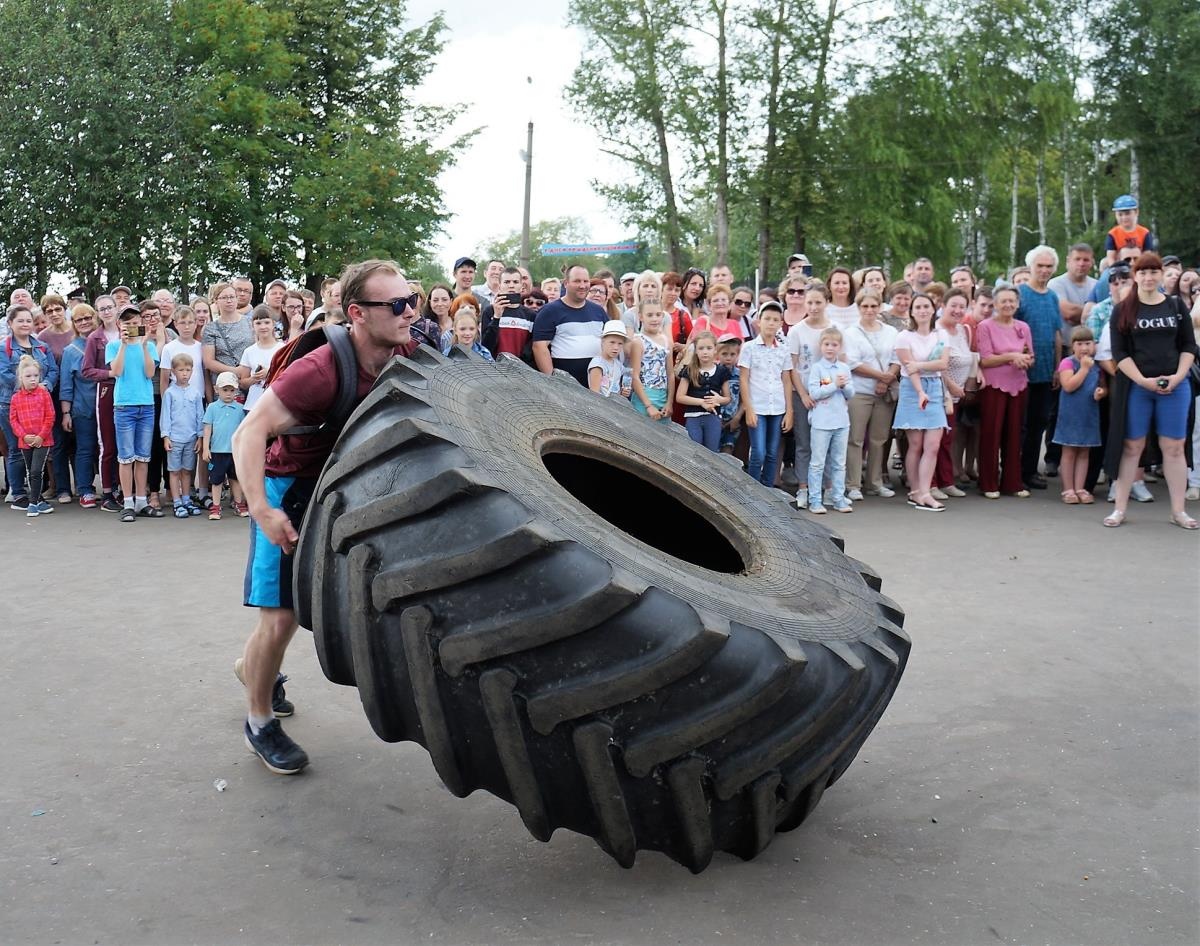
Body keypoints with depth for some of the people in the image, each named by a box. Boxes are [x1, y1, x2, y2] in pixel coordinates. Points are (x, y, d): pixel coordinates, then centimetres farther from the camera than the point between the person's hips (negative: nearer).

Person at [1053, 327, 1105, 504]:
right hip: (1071, 415, -5)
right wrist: (1084, 368, -19)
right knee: (1069, 452, 3)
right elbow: (1069, 386, -22)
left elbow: (1103, 386, 17)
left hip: (1089, 416, 5)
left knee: (1084, 453, 9)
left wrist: (1101, 393, -6)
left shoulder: (1097, 365, 7)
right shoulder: (1067, 363, -10)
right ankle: (1068, 489, 9)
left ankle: (1079, 488, 14)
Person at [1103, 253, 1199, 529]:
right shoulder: (1123, 310, 1)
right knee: (1131, 446, 2)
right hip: (1135, 386, -1)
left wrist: (1178, 376, -9)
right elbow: (1119, 352, -4)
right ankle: (1120, 508, 7)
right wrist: (1143, 380, -14)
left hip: (1174, 386, 1)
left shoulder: (1176, 306, 7)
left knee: (1174, 447, 4)